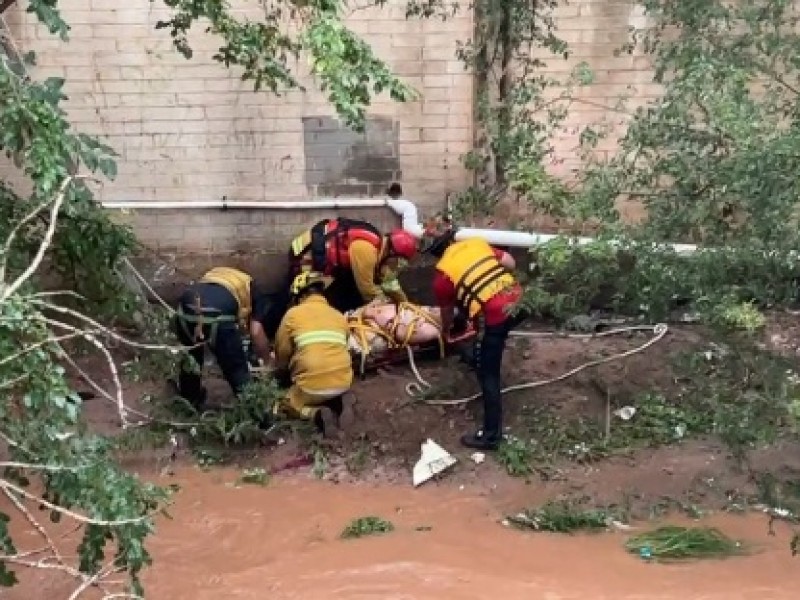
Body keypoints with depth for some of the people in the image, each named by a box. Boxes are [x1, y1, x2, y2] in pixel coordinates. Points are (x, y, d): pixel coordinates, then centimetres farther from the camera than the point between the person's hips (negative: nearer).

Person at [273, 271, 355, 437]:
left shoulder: (293, 314, 3)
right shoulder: (339, 316, 14)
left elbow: (282, 352, 11)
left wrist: (281, 375, 33)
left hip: (312, 385, -4)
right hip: (343, 382, 4)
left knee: (290, 404, 25)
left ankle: (316, 414, -4)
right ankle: (339, 402, 5)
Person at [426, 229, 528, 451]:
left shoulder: (442, 274, 8)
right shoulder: (478, 243, 18)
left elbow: (447, 311, 20)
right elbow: (510, 262, 14)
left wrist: (446, 331, 40)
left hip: (494, 317, -6)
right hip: (518, 302, 6)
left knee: (487, 375, 2)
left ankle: (491, 435, 5)